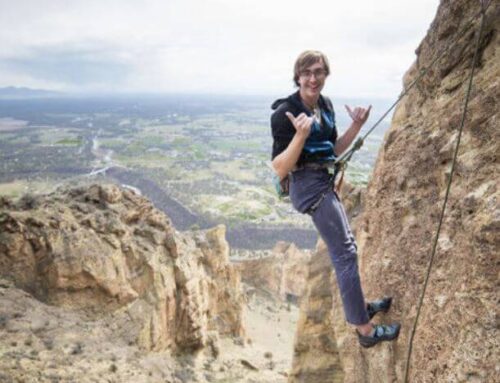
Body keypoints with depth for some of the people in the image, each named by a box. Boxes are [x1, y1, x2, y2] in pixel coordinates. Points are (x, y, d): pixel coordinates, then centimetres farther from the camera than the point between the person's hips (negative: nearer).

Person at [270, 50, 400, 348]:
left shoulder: (325, 105, 7)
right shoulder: (286, 112, -18)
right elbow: (279, 169, -21)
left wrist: (356, 127, 2)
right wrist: (300, 135, -35)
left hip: (325, 182, 9)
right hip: (309, 185, -9)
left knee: (346, 244, 21)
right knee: (345, 252, -8)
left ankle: (361, 306, 41)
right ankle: (366, 330, 3)